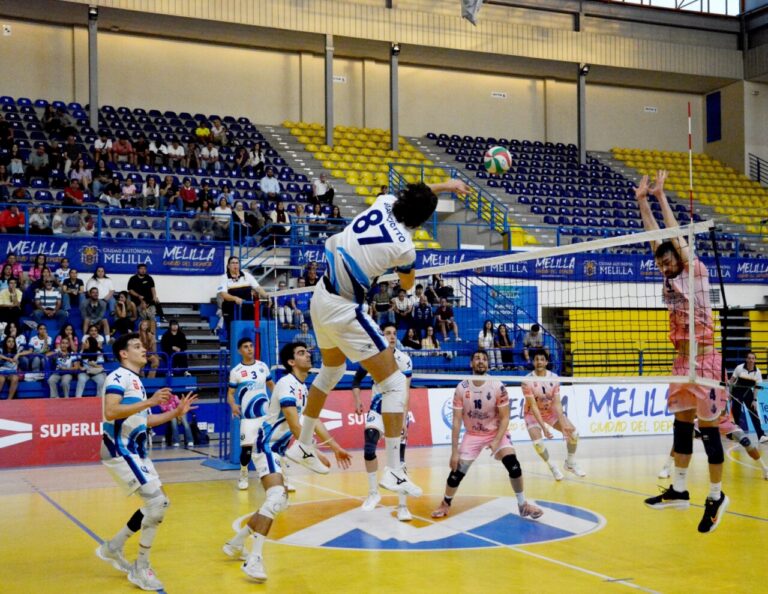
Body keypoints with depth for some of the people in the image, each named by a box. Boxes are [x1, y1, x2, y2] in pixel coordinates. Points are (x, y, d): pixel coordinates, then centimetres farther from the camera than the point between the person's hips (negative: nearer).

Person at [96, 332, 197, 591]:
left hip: (136, 451, 10)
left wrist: (176, 412, 16)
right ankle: (141, 569, -2)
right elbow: (110, 412, -28)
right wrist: (148, 402, -32)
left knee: (157, 504, 13)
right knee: (157, 502, -14)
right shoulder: (118, 377, -12)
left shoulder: (136, 380, 17)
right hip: (120, 451, -10)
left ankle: (112, 547, 25)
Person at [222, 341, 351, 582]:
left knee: (279, 502, 17)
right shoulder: (287, 384, -18)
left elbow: (314, 422, 16)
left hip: (277, 450, 10)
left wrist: (336, 448, 13)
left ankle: (236, 544, 28)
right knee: (276, 498, -25)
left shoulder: (303, 388, 12)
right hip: (267, 447, -10)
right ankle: (254, 560, -27)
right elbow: (295, 426, -25)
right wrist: (314, 454, -25)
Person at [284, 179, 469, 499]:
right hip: (344, 310, -8)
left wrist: (443, 185, 31)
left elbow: (409, 194, 24)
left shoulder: (384, 202, -3)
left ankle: (302, 446, 41)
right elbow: (407, 284, 5)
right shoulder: (404, 247, -19)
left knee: (331, 370, 29)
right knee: (394, 383, -2)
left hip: (321, 296, 9)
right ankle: (394, 472, -4)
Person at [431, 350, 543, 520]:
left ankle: (523, 505, -1)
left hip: (496, 432, -1)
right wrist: (454, 451, -14)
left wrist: (497, 441, -25)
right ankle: (445, 504, 23)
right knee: (457, 472, -4)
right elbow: (456, 421, -12)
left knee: (513, 464, -20)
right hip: (472, 434, 1)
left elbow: (505, 418, -11)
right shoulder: (461, 389, -16)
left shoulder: (498, 387, -18)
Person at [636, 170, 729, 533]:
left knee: (708, 428, -2)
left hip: (704, 359, -7)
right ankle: (678, 489, 17)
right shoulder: (670, 280, 10)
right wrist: (642, 201, 6)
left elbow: (676, 235, -12)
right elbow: (655, 237, 9)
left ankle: (716, 496, 7)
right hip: (682, 360, 7)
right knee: (682, 424, 10)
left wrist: (661, 195, -10)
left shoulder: (697, 273, -6)